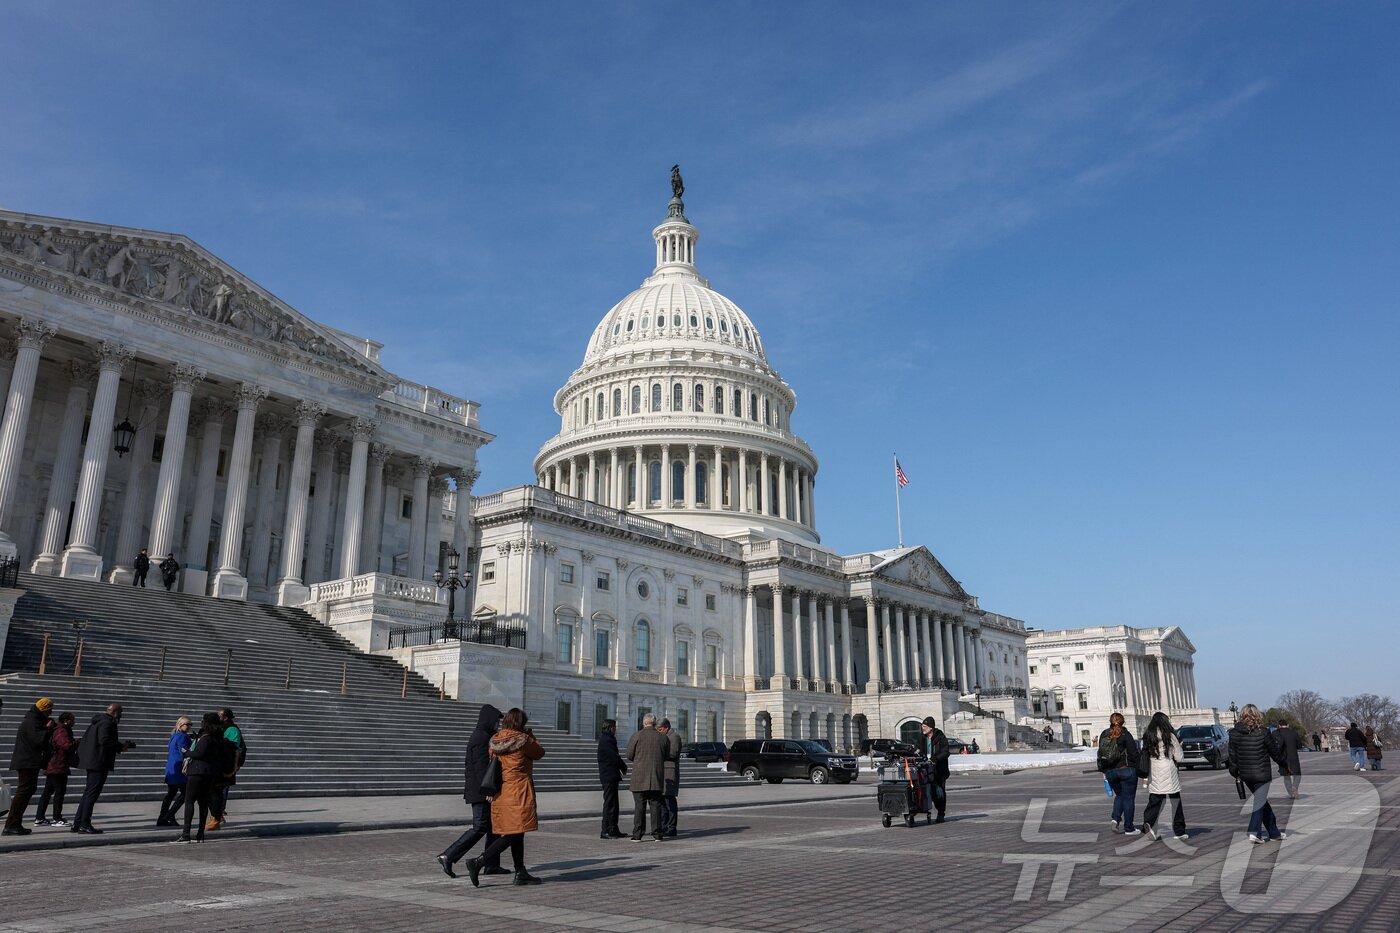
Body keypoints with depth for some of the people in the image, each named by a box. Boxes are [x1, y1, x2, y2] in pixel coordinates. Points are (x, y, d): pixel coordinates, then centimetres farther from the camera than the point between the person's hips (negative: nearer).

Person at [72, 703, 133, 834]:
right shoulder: (107, 723, -13)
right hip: (99, 762, -10)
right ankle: (85, 824, -5)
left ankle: (77, 824, 17)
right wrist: (120, 746, -13)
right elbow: (104, 740, -25)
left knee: (88, 793, 15)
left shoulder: (97, 721, 18)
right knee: (92, 793, -6)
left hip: (91, 762, 10)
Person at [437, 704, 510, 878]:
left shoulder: (481, 736, 16)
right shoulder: (481, 738, -15)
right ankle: (448, 856, -6)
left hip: (477, 790, 10)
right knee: (480, 827, -8)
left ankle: (492, 865, 13)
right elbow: (481, 766, -22)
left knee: (493, 825, 11)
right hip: (481, 791, -10)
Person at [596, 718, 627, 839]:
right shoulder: (607, 741, -16)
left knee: (613, 804, 14)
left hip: (610, 776, 10)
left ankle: (613, 830, 20)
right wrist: (624, 768, -2)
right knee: (609, 803, -7)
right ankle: (605, 831, -5)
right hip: (609, 776, -10)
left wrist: (622, 767, 5)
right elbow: (615, 757, -18)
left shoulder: (607, 740, 17)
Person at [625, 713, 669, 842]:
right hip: (657, 778, 2)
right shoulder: (663, 738, 4)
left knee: (639, 806, 2)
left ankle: (637, 834, 0)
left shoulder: (637, 736, -5)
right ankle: (657, 834, 5)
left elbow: (629, 756, -1)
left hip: (640, 777, -2)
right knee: (655, 805, 7)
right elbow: (667, 756, 10)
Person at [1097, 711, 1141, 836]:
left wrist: (1104, 771, 17)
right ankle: (1128, 828, 7)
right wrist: (1138, 768, 0)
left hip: (1110, 772, 4)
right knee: (1129, 798, 4)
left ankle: (1116, 819, 2)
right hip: (1126, 770, -4)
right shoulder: (1125, 735, -9)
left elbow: (1100, 754, 10)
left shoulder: (1103, 735, 6)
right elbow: (1133, 753, -11)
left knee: (1119, 795, 21)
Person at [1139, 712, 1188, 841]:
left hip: (1154, 776, 3)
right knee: (1176, 803, 9)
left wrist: (1145, 776, 13)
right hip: (1169, 775, -3)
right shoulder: (1170, 736, -6)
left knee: (1154, 802, 8)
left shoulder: (1147, 737, 6)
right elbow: (1179, 758, -3)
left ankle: (1148, 823, -14)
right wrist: (1179, 747, 16)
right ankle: (1179, 832, 14)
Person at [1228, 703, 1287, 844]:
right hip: (1262, 774, -5)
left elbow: (1232, 755, 2)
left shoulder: (1234, 733, -3)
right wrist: (1283, 763, 17)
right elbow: (1275, 753, -2)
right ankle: (1254, 833, -10)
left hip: (1245, 774, 5)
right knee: (1260, 803, 1)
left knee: (1262, 802, 18)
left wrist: (1234, 772, 13)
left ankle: (1274, 833, 26)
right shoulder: (1263, 733, -14)